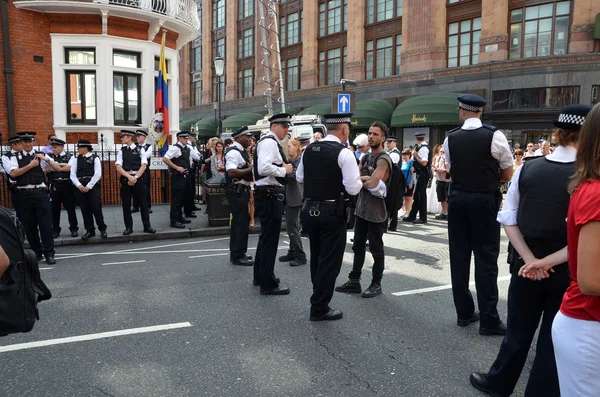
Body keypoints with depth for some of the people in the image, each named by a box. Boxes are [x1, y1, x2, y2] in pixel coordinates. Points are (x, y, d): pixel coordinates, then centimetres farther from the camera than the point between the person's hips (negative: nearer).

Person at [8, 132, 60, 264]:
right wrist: (30, 165, -11)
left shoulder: (41, 155, 7)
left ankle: (49, 253, 2)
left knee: (45, 224, -4)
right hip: (23, 195, 2)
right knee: (29, 226, 9)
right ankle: (36, 252, 22)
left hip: (40, 193, -1)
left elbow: (58, 168, 0)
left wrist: (46, 159, -13)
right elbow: (13, 173, -7)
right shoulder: (16, 157, 8)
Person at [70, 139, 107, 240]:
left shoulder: (94, 158, 0)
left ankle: (102, 229, 6)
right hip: (80, 187, 4)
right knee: (85, 210, 5)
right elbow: (72, 174, 5)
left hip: (93, 186, -4)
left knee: (96, 208, -6)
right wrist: (79, 185, -10)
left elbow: (98, 174, -8)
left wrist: (88, 186, -12)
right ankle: (90, 230, 13)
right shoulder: (76, 159, 12)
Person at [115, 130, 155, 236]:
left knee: (143, 203, 2)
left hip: (138, 179, -2)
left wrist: (135, 177, -15)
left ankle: (147, 226, 10)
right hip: (125, 179, 2)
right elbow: (118, 167, -3)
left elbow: (144, 165, -6)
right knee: (126, 205, 5)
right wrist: (129, 177, -17)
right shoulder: (121, 151, 8)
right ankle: (128, 227, 15)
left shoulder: (140, 149, 2)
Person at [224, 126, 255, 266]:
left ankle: (236, 253, 28)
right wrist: (249, 169, -22)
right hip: (237, 191, -11)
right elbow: (231, 172, -30)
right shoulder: (234, 152, -17)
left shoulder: (241, 151, 15)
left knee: (239, 222, 17)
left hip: (241, 191, 11)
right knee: (241, 222, -6)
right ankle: (238, 256, 3)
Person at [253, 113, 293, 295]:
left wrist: (283, 168, 7)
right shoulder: (269, 142, -15)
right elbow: (263, 168, -29)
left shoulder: (273, 143, 18)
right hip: (269, 195, -11)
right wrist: (284, 170, -17)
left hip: (270, 194, 11)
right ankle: (267, 284, 5)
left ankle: (260, 276, 33)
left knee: (266, 236, 19)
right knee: (270, 238, -4)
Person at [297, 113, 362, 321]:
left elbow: (299, 178, 15)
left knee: (316, 258, 21)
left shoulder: (309, 149, 4)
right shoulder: (344, 153, -15)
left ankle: (319, 298, 38)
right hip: (333, 212, -7)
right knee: (329, 261, 5)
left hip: (310, 210, 7)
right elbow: (353, 188, -18)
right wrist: (359, 179, 2)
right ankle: (319, 308, 14)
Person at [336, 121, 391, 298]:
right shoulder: (365, 158, 12)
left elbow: (371, 184, -25)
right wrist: (366, 179, -14)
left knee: (376, 249, 5)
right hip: (361, 208, 8)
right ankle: (354, 282, 21)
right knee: (358, 246, 12)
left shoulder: (383, 159, -14)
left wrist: (359, 179, -6)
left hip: (376, 211, -8)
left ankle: (376, 284, 17)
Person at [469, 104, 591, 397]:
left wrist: (530, 259, -5)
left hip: (525, 267, 3)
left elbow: (508, 219, -4)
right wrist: (546, 262, -14)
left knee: (518, 330, 20)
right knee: (553, 339, 14)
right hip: (566, 273, -3)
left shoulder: (527, 169, -4)